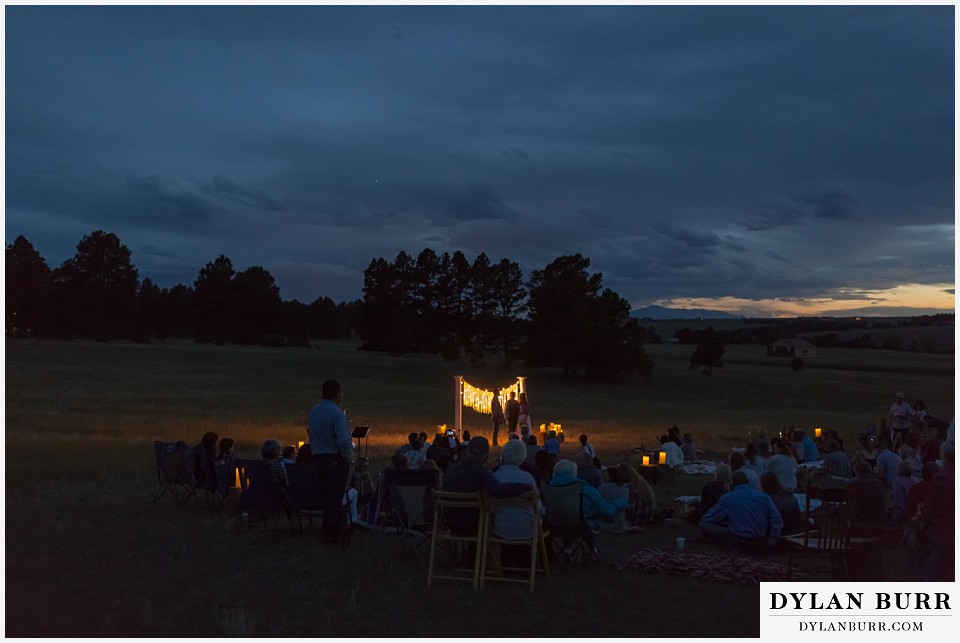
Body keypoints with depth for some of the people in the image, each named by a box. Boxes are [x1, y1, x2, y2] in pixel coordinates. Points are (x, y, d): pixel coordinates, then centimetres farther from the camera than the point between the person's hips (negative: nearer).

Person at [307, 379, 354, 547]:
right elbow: (344, 441, -22)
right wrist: (349, 458, -9)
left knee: (327, 496, 15)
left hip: (319, 458, 7)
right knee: (335, 498, -1)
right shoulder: (337, 413, -17)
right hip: (336, 459, -7)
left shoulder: (313, 412, 8)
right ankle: (333, 536, 3)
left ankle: (329, 534, 23)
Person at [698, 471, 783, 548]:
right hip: (760, 540, 5)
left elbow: (706, 520, 4)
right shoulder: (763, 496, 2)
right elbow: (777, 520, -3)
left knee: (704, 525, 1)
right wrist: (771, 541, 7)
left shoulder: (727, 498, -5)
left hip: (737, 540, -5)